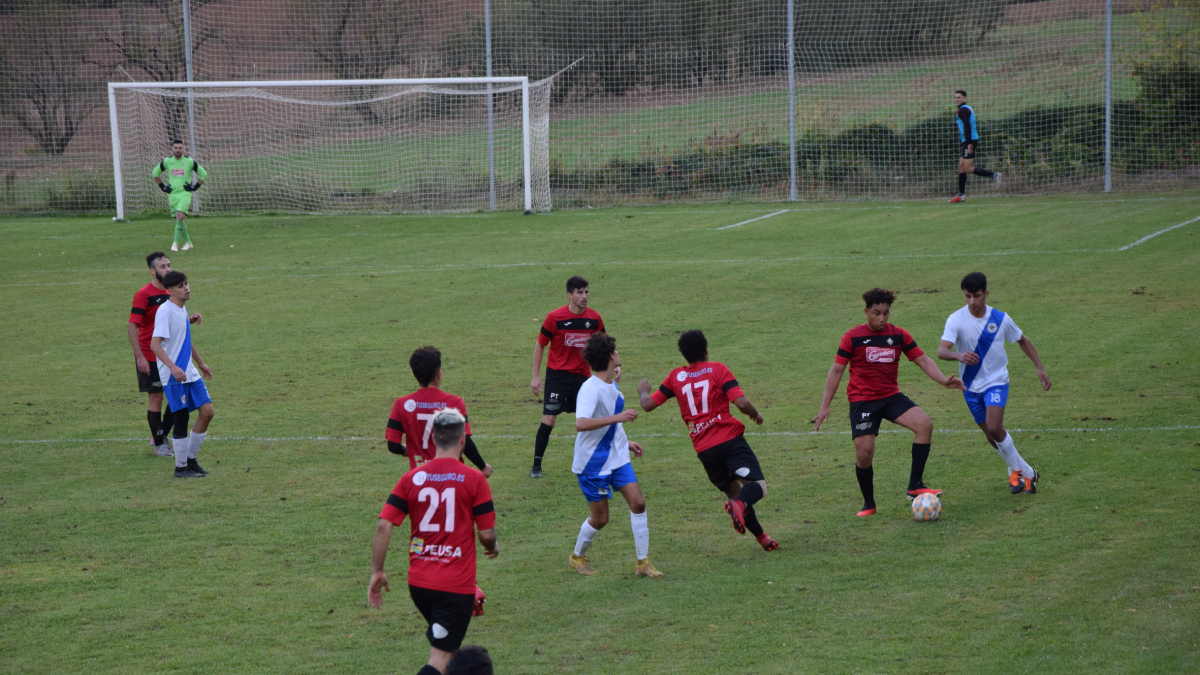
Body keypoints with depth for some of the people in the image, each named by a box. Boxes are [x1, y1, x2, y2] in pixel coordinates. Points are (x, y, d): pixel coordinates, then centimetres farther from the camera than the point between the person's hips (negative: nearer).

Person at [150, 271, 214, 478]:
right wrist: (173, 367, -34)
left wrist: (200, 363, 33)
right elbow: (155, 344, -24)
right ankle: (181, 467, 9)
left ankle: (191, 459, 16)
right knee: (181, 418, -3)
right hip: (173, 376, -8)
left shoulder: (182, 309, 12)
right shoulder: (165, 311, -15)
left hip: (190, 373, 8)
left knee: (207, 412, 3)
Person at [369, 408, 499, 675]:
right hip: (456, 585, -5)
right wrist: (492, 548, 16)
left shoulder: (411, 478, 0)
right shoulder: (474, 479, -8)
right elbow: (486, 533, -7)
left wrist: (377, 572, 3)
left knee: (441, 645, 27)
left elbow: (383, 526, -5)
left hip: (418, 582, 5)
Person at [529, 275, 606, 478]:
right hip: (557, 375, -4)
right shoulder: (555, 318, -12)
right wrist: (535, 376, -5)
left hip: (582, 376, 4)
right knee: (549, 419, -10)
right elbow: (539, 345, -2)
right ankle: (536, 465, 0)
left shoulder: (594, 318, -2)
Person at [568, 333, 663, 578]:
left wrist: (625, 442, 24)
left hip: (617, 457, 8)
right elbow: (581, 424, -39)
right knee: (600, 518, 1)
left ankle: (643, 563, 4)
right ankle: (577, 556, 28)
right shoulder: (590, 389, -24)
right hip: (593, 463, -8)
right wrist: (618, 417, -41)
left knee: (638, 502, -4)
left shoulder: (612, 385, 6)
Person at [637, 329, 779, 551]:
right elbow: (741, 402, -9)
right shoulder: (718, 369, 3)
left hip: (703, 448, 4)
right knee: (757, 485, -12)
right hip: (730, 439, -4)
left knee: (734, 491, 20)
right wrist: (756, 415, 12)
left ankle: (761, 537, 19)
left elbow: (648, 404, 16)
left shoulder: (675, 377, 12)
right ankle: (739, 505, -44)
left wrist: (643, 390, 38)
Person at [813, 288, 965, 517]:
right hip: (862, 401, -3)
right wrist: (825, 406, -4)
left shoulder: (899, 335, 3)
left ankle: (915, 485, -14)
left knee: (924, 424, -21)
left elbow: (923, 360, 4)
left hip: (891, 397, 3)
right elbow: (836, 370, -1)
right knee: (864, 453, -11)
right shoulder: (853, 337, -5)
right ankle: (868, 504, 13)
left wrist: (944, 381, -12)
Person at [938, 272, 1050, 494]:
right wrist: (958, 355, -50)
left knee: (994, 428, -21)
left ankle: (1023, 472, -5)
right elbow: (941, 350, -28)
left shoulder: (1000, 319, -9)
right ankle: (1020, 470, 30)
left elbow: (1022, 340, 9)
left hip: (996, 380, -2)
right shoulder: (956, 320, -14)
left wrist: (1040, 367, 6)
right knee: (991, 434, 9)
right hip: (971, 385, 2)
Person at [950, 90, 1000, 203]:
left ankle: (993, 175, -7)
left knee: (967, 168, -11)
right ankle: (961, 194, 9)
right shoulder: (968, 109, 21)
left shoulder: (963, 110, -11)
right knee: (961, 167, 8)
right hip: (966, 142, 10)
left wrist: (969, 143, -25)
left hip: (969, 142, -10)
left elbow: (967, 126, -20)